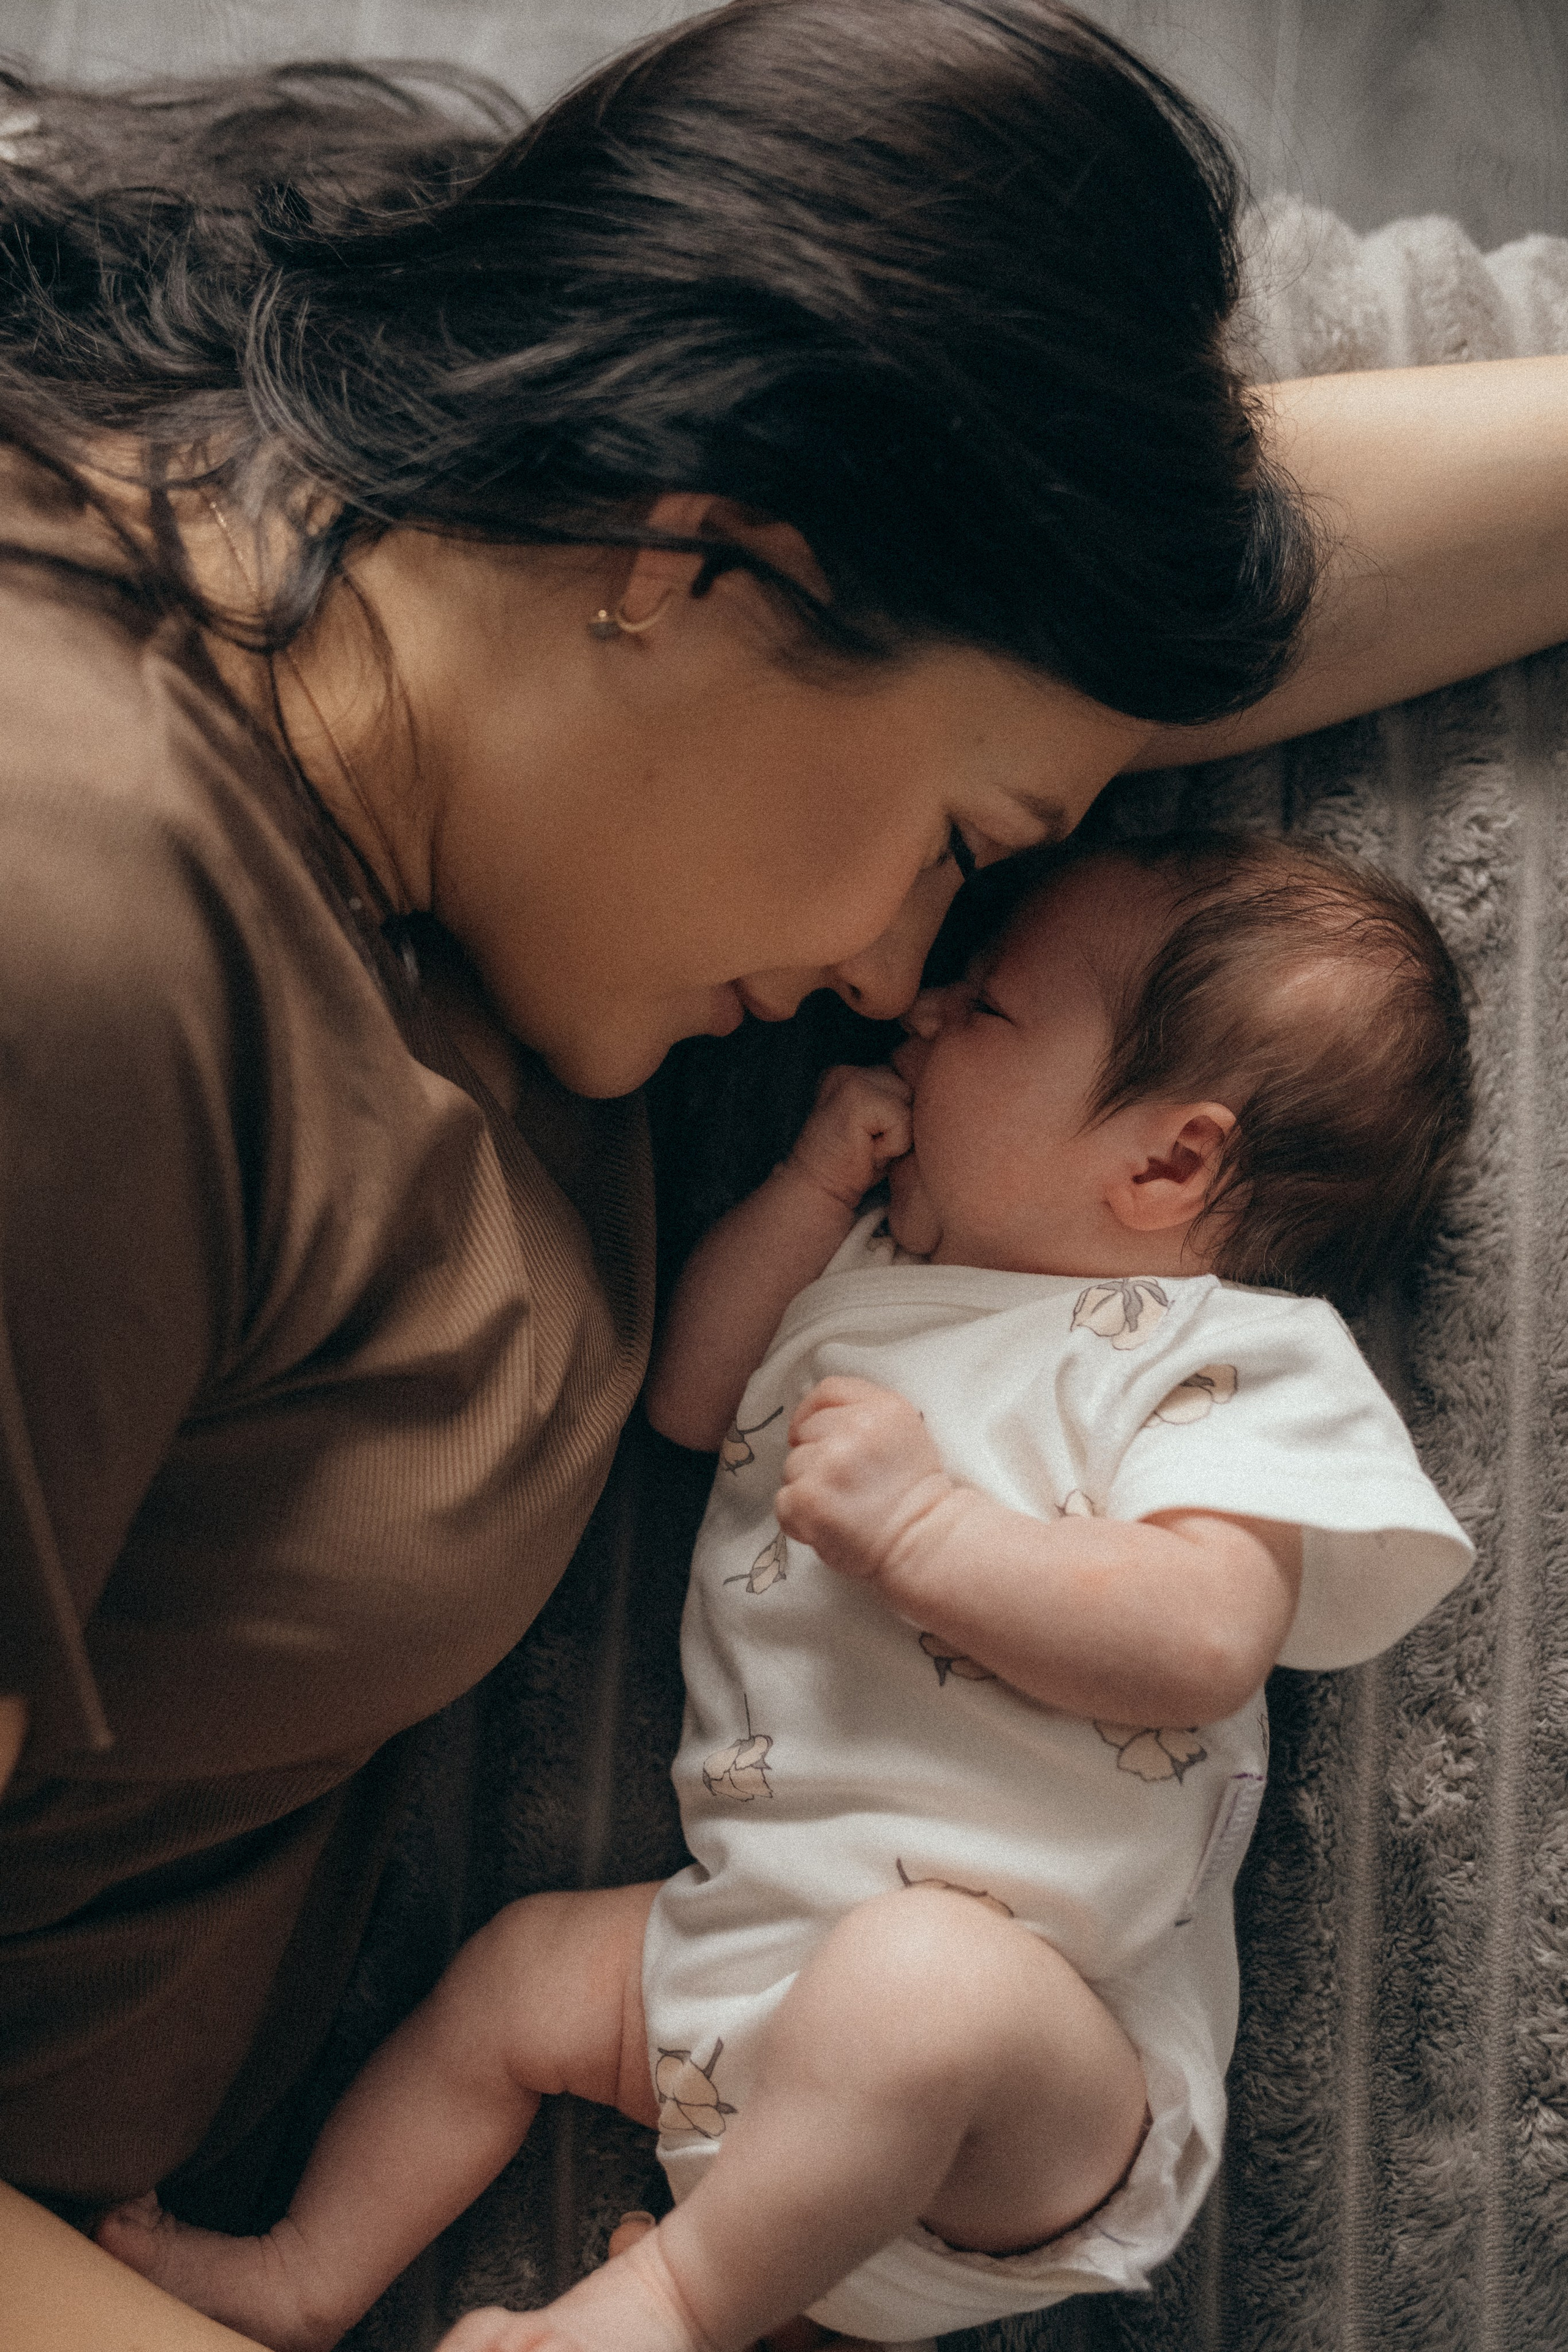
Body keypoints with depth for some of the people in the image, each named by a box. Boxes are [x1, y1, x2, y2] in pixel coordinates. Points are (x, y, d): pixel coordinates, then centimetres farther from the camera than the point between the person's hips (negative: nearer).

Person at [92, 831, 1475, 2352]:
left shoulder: (1238, 1356, -12)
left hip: (1052, 2055, -8)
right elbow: (687, 1394, 17)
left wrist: (918, 1522, -29)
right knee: (520, 1969, 16)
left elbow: (1202, 1638, -26)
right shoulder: (879, 1271, 13)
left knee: (916, 1978, -39)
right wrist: (814, 1192, 5)